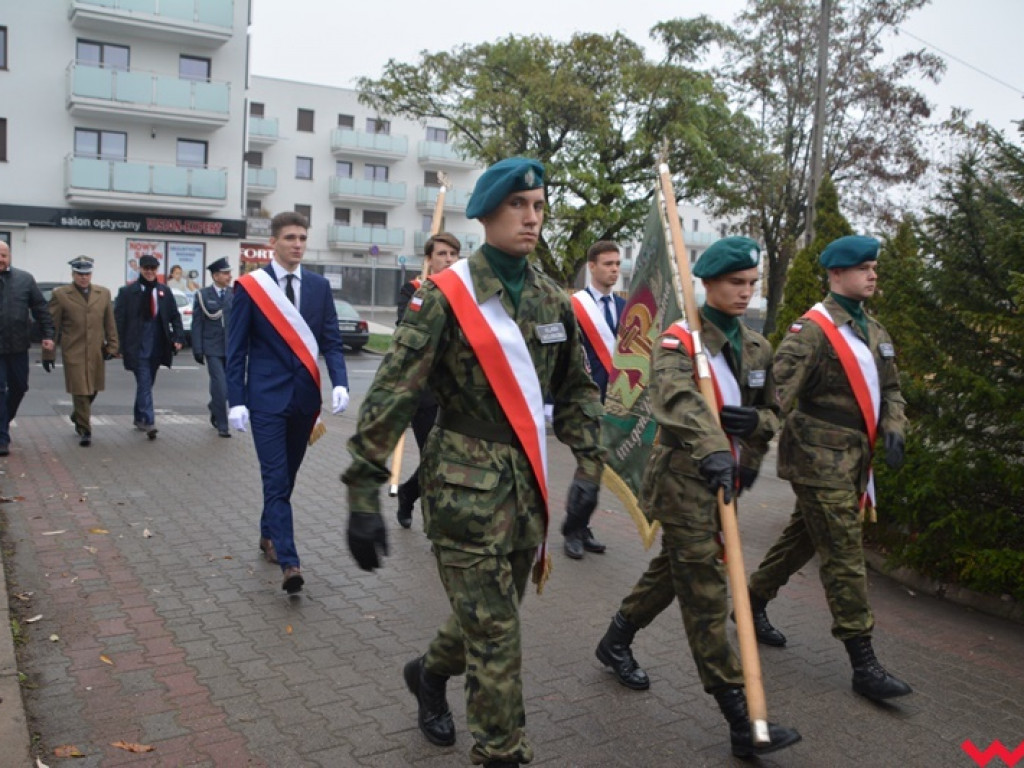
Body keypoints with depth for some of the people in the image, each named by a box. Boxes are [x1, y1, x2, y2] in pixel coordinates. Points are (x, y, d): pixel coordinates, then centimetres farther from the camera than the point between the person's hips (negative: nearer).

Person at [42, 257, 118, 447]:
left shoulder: (103, 294, 9)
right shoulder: (60, 294, 0)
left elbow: (110, 323, 11)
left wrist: (111, 346, 4)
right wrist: (48, 353, -1)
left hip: (96, 353, 4)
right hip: (73, 353, -4)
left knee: (92, 390, 13)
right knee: (80, 392, -5)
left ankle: (77, 416, 40)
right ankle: (85, 430, 4)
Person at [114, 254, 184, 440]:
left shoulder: (164, 291, 10)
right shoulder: (127, 292, 0)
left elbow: (175, 316, 11)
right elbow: (119, 319, -1)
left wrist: (178, 337, -2)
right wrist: (119, 345, -6)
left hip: (157, 346, 4)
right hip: (137, 346, -4)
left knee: (146, 383, 14)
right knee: (144, 383, -11)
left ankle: (139, 418, 27)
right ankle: (148, 421, -15)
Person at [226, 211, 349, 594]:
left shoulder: (319, 286, 6)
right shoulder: (249, 286, -3)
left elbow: (331, 341, 4)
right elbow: (236, 349, -3)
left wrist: (339, 382, -12)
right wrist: (236, 400, -8)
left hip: (305, 396, 4)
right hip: (267, 397, -4)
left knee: (286, 476, 16)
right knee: (276, 479, -7)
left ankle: (268, 535, 37)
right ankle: (289, 563, -9)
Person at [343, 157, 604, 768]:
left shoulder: (554, 300, 6)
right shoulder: (447, 295, -12)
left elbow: (578, 389, 15)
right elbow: (391, 396, -15)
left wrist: (589, 467, 5)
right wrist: (364, 496, -18)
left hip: (528, 482, 6)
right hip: (466, 485, -6)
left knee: (492, 615, 19)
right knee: (493, 628, -2)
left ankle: (430, 673, 48)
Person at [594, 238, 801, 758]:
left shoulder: (757, 347, 11)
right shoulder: (680, 339, -11)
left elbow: (773, 412, 17)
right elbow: (675, 397, -31)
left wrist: (755, 421, -8)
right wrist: (711, 450, -47)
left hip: (724, 480, 8)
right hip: (684, 481, -8)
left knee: (672, 570, 21)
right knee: (706, 596, -3)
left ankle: (615, 641, 43)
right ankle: (741, 720, 3)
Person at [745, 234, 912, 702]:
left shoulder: (873, 330, 14)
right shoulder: (812, 329, -13)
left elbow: (889, 388, 20)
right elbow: (778, 391, -23)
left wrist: (893, 431, 4)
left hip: (854, 458, 9)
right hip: (822, 459, -8)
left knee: (802, 538, 19)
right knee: (844, 556, -5)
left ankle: (754, 603, 36)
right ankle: (863, 662, 3)